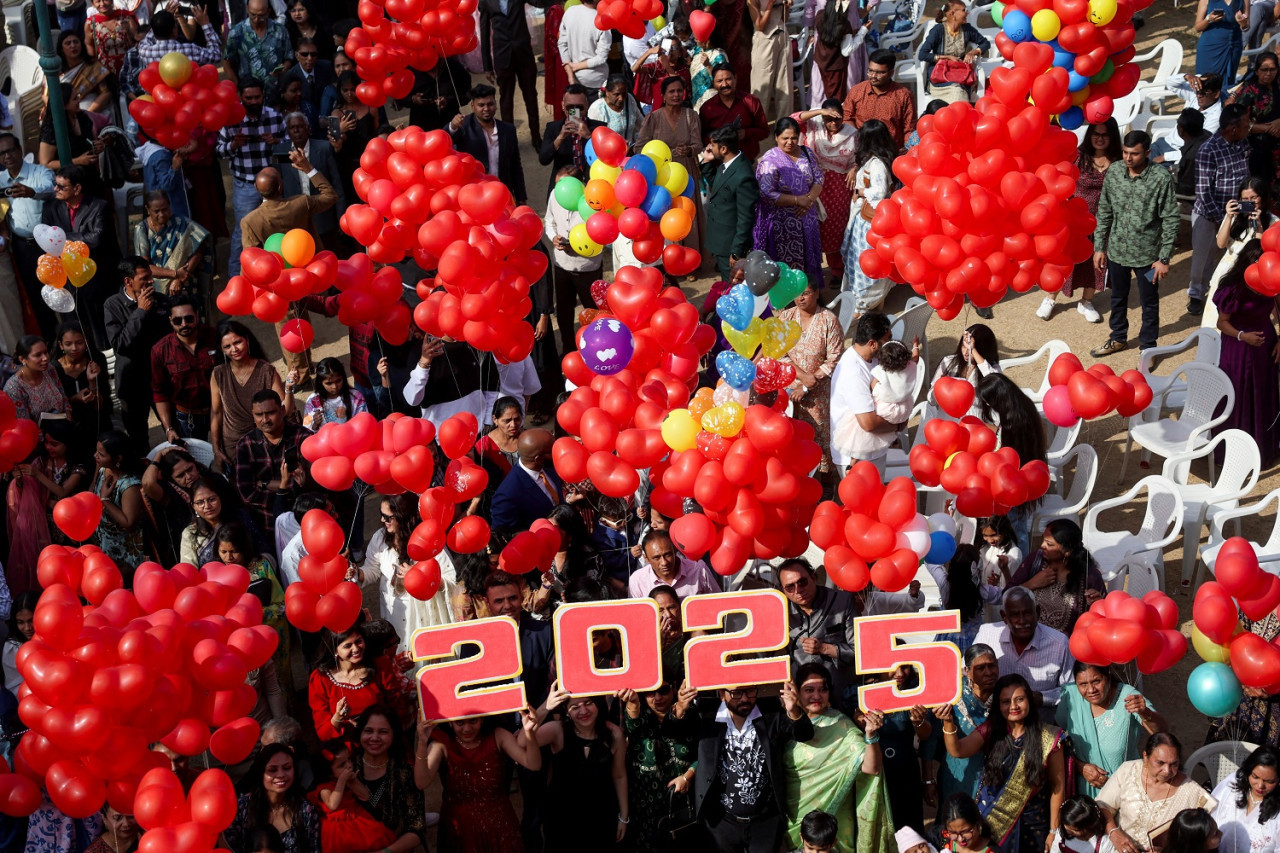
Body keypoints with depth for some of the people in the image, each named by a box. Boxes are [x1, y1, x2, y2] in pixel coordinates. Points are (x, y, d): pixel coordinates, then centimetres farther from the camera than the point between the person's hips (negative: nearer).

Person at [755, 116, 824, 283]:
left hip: (807, 218, 6)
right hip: (782, 223, -6)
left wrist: (810, 199, -15)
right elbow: (767, 194, -22)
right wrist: (798, 200, -22)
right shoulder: (769, 161, -15)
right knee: (786, 266, 2)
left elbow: (819, 178, 5)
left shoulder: (807, 153, 4)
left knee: (808, 260, 17)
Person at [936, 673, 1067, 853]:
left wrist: (1053, 831, -2)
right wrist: (948, 722, -40)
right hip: (991, 820, 1)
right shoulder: (991, 730, -5)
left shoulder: (1048, 738, -10)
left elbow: (1058, 787, -4)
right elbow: (957, 750, -20)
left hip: (1032, 825, -1)